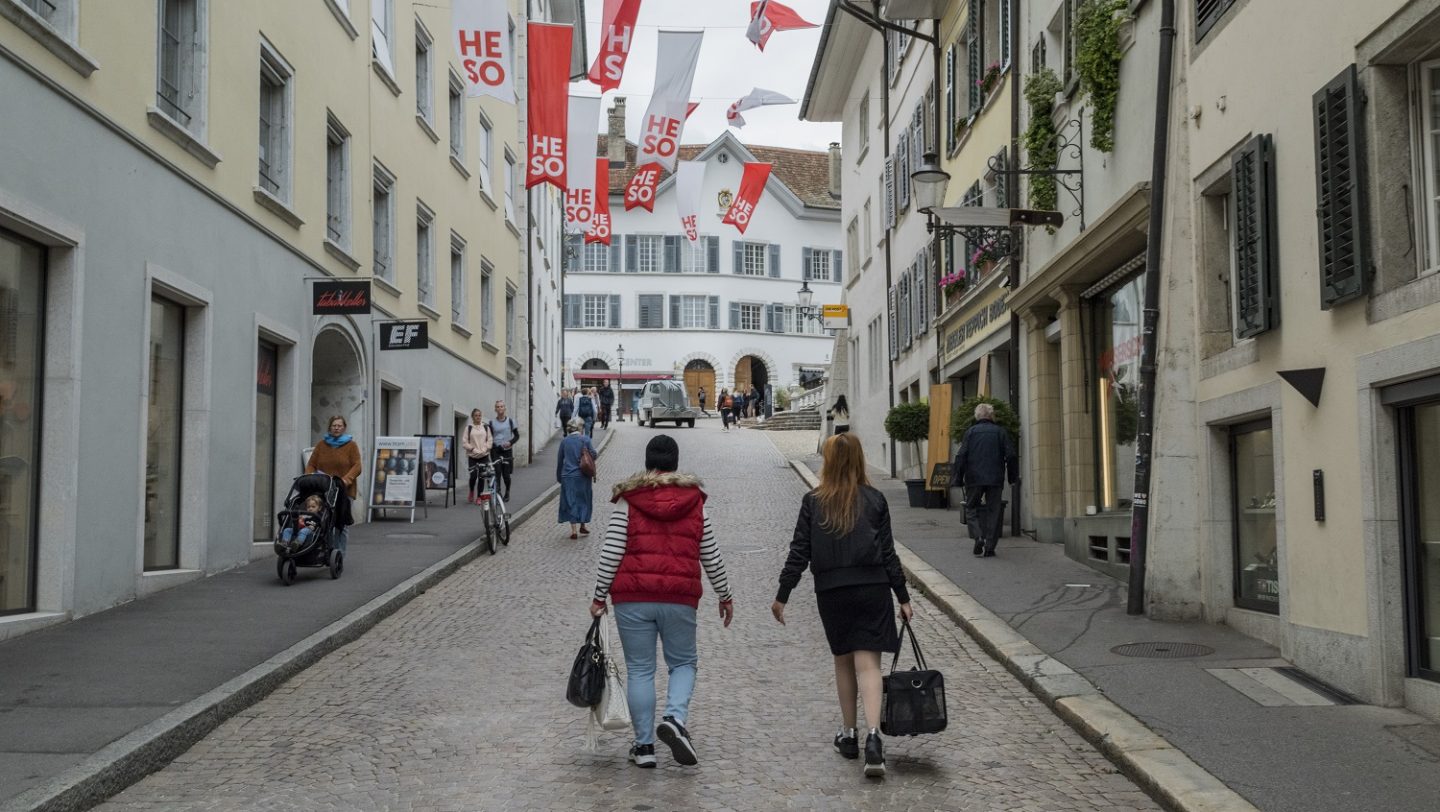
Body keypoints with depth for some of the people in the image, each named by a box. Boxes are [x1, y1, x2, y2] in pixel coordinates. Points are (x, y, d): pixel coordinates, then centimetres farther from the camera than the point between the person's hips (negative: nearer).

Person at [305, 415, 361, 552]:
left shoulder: (351, 445, 6)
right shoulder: (321, 444, 13)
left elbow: (357, 466, -3)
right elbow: (311, 465, 12)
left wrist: (346, 480, -18)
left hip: (344, 491, -2)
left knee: (343, 524, -3)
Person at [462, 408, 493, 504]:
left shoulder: (486, 427, 9)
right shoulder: (468, 428, 4)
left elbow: (490, 440, 7)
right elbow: (464, 441, 0)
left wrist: (485, 449, -7)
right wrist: (473, 449, -10)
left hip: (484, 456, 1)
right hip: (472, 456, -1)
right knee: (473, 476, -10)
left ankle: (479, 497, 7)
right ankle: (471, 493, 18)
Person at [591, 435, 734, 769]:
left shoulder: (627, 500, 2)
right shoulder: (695, 500, 7)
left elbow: (611, 552, -4)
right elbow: (710, 556, 9)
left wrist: (599, 596, 3)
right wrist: (725, 596, 19)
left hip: (632, 597, -1)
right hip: (680, 598, 1)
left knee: (639, 670, 7)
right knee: (683, 663, 15)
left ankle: (644, 746, 10)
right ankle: (675, 718, -9)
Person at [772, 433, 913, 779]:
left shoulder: (813, 502, -1)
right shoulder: (874, 500, 0)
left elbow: (799, 552, -2)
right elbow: (888, 553, 0)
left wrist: (782, 595, 5)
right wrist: (903, 597, 6)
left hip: (831, 592, 1)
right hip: (872, 589, -1)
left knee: (843, 660, 17)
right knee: (868, 663, -2)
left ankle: (848, 735, 25)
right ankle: (873, 735, -19)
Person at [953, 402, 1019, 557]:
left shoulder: (970, 432, 3)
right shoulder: (1001, 432, 4)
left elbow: (961, 456, -3)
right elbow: (1011, 456, 0)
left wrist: (959, 479, 3)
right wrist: (1013, 477, 10)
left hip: (974, 479, -1)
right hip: (995, 479, 1)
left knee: (971, 509, 11)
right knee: (993, 511, 7)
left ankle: (978, 537, -11)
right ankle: (989, 547, 3)